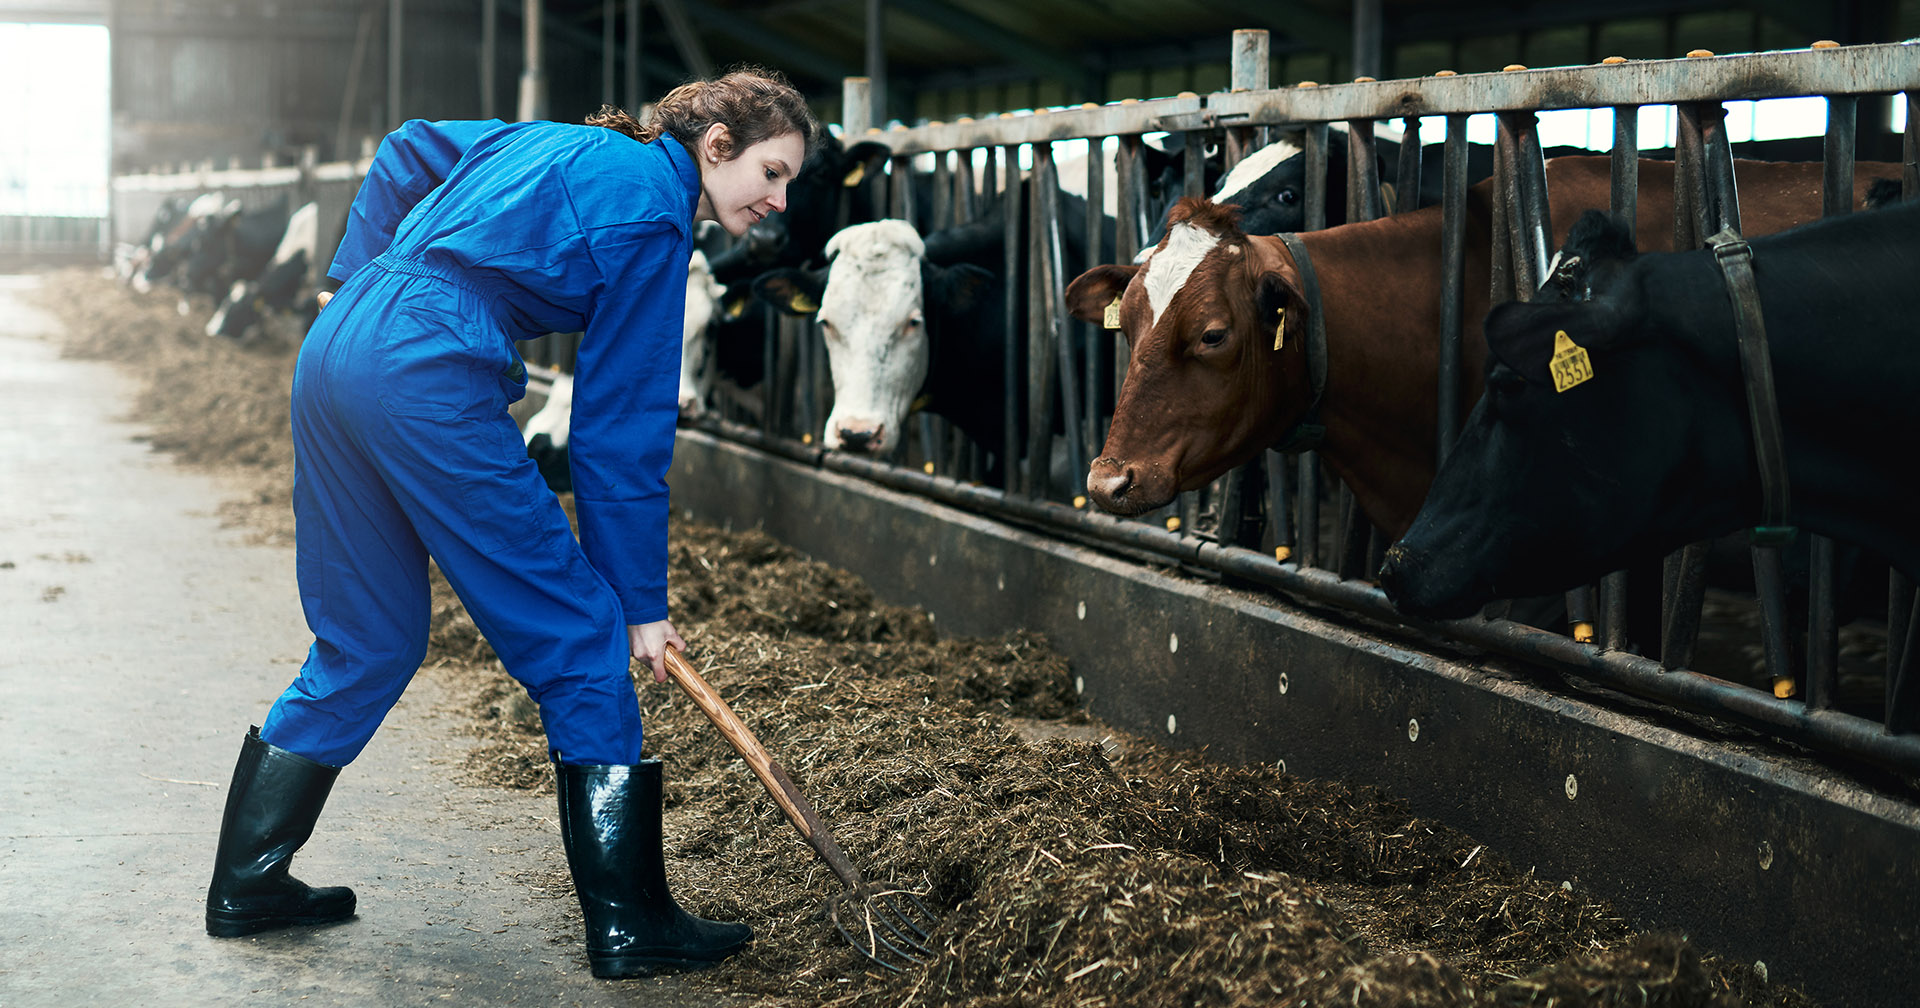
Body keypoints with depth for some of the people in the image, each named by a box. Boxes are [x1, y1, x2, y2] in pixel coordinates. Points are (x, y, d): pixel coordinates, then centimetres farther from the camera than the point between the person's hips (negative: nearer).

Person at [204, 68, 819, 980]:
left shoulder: (566, 144, 22)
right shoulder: (651, 216, -3)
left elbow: (407, 150, 33)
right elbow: (622, 425, -3)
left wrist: (365, 286, 30)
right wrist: (641, 600, 2)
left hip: (333, 349, 9)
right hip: (429, 378, -9)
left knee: (364, 644, 19)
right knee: (578, 637, 0)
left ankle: (245, 885, 26)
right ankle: (629, 925, 4)